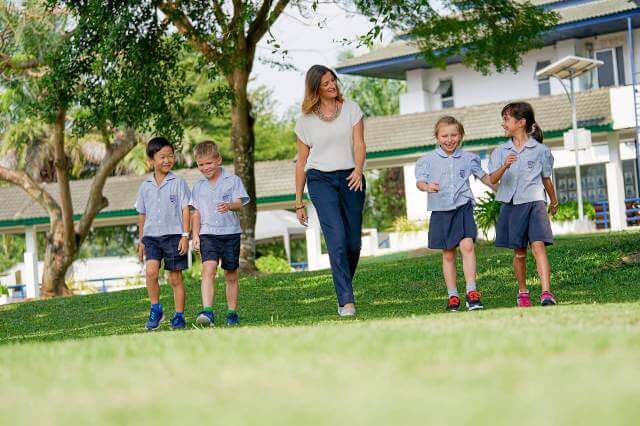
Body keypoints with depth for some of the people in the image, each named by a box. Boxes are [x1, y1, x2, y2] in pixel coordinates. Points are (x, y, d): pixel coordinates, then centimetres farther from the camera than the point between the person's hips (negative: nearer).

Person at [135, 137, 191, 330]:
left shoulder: (178, 183, -1)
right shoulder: (146, 186, 9)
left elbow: (185, 209, -2)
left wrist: (185, 235, -10)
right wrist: (141, 240, 17)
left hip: (173, 235, -2)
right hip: (151, 236, 2)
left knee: (175, 278, 2)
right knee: (151, 271, -17)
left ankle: (179, 315, 12)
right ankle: (155, 309, -2)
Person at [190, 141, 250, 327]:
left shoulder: (232, 180, 2)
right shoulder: (198, 186, 11)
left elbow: (239, 202, -10)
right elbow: (196, 213, 15)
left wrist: (229, 205, -32)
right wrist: (195, 236, 7)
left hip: (230, 232, -1)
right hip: (208, 234, 1)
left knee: (231, 275, 7)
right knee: (208, 268, -19)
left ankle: (232, 313, 19)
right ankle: (207, 311, -29)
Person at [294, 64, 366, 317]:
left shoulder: (350, 109, 8)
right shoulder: (306, 120, 7)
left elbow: (359, 144, -3)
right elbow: (301, 161, 11)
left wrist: (358, 169, -24)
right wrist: (298, 202, 10)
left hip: (351, 178, 2)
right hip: (321, 180, -2)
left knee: (353, 243, 2)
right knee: (336, 238, -17)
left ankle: (344, 287, 27)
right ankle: (346, 301, -21)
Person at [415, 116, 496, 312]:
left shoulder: (468, 158, 7)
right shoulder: (429, 159, 1)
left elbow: (483, 176, 19)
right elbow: (419, 181, -7)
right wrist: (427, 187, -29)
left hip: (463, 207, 0)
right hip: (440, 210, 0)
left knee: (467, 245, -16)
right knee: (448, 254, 6)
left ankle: (471, 292, -17)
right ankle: (452, 295, 13)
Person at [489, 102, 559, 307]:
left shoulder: (540, 150, 2)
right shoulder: (501, 151, 7)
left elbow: (546, 179, 15)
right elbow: (493, 179, -6)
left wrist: (554, 202, 25)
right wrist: (504, 166, -26)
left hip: (534, 202, -2)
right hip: (511, 204, 2)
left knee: (538, 245, -18)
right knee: (519, 253, 8)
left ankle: (546, 292, -26)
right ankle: (522, 292, 24)